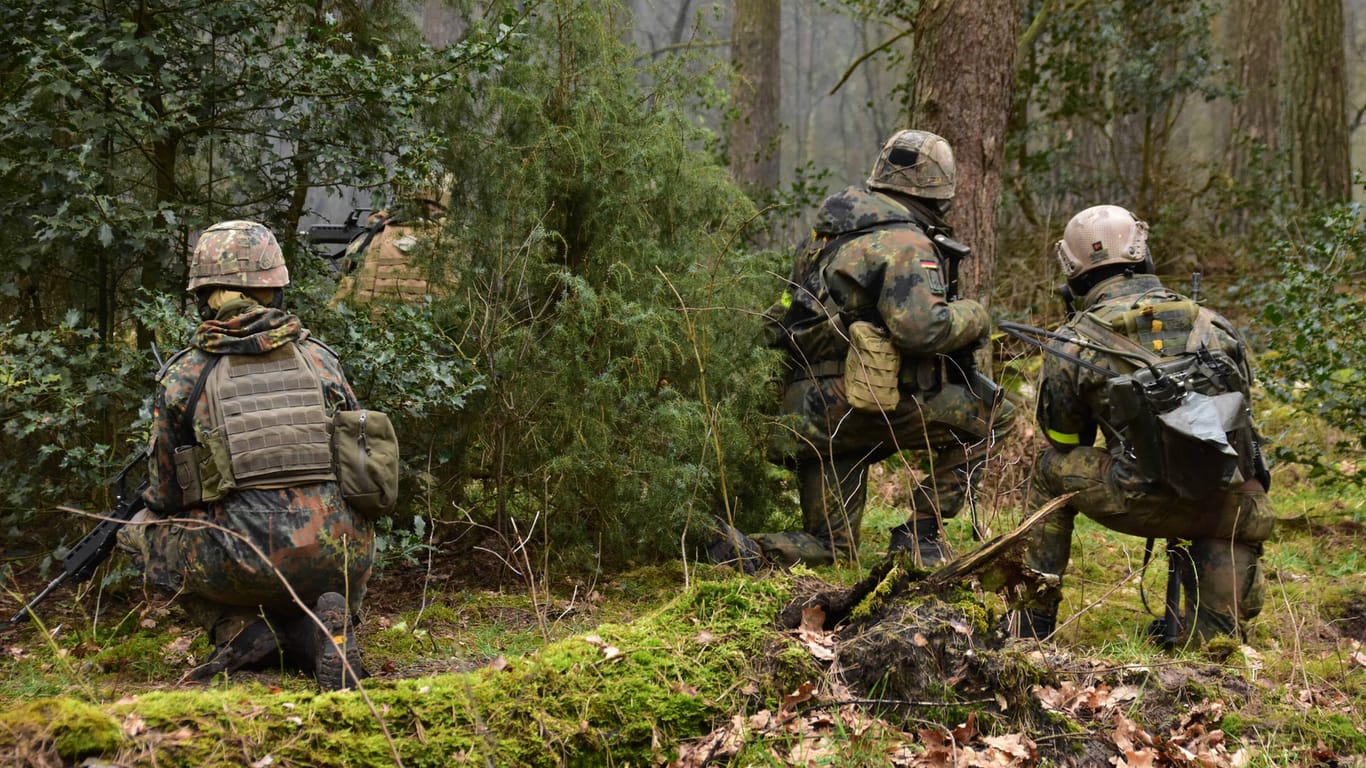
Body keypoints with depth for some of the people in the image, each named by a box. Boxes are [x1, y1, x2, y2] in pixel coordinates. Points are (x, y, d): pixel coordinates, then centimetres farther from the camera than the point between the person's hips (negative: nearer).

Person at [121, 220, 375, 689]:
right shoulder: (320, 359, 10)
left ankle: (242, 629, 4)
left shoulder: (183, 375, 4)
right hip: (337, 557, 2)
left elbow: (165, 498, 10)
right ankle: (321, 628, 2)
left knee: (143, 531, 23)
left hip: (242, 562, -2)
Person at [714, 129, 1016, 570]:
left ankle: (738, 549, -9)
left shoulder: (828, 231, 17)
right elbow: (921, 329, -24)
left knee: (829, 548, 17)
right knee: (994, 417, 5)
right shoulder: (908, 245, -10)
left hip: (811, 409, 8)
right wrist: (973, 316, -4)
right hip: (867, 404, -8)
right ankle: (921, 533, 4)